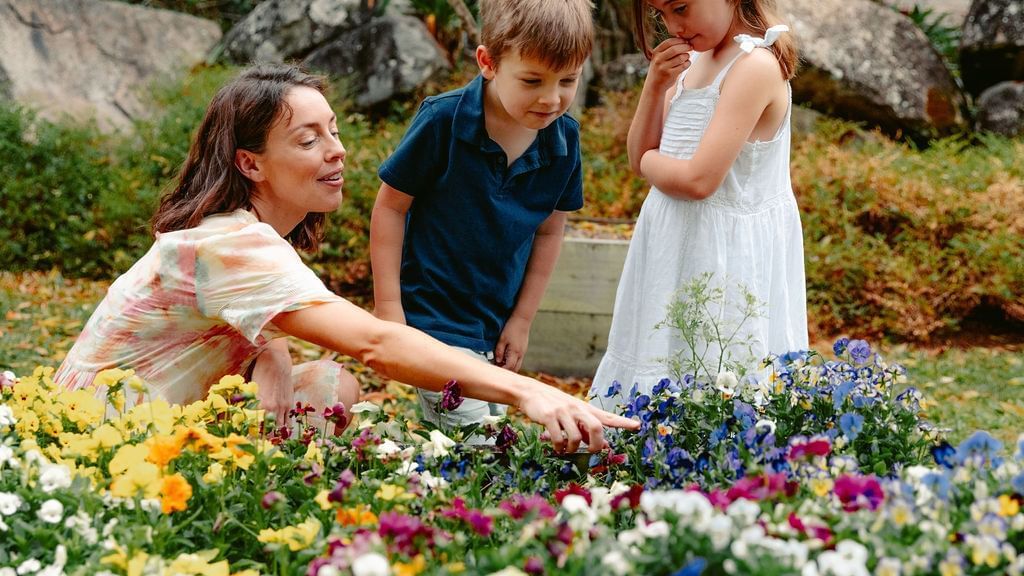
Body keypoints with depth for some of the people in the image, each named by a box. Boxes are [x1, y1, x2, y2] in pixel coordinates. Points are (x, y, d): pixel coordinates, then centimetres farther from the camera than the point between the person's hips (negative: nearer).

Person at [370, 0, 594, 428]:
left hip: (497, 329, 6)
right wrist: (388, 308, -11)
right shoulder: (443, 121, -19)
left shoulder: (563, 139, -5)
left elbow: (549, 231, 7)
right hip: (434, 319, -5)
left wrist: (522, 320, 7)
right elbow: (391, 206, -10)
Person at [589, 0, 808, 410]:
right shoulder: (691, 60, 10)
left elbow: (698, 180, -24)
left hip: (727, 253, -9)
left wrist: (650, 161, -3)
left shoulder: (756, 65, -18)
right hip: (677, 245, 9)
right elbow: (640, 158, 12)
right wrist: (655, 85, -3)